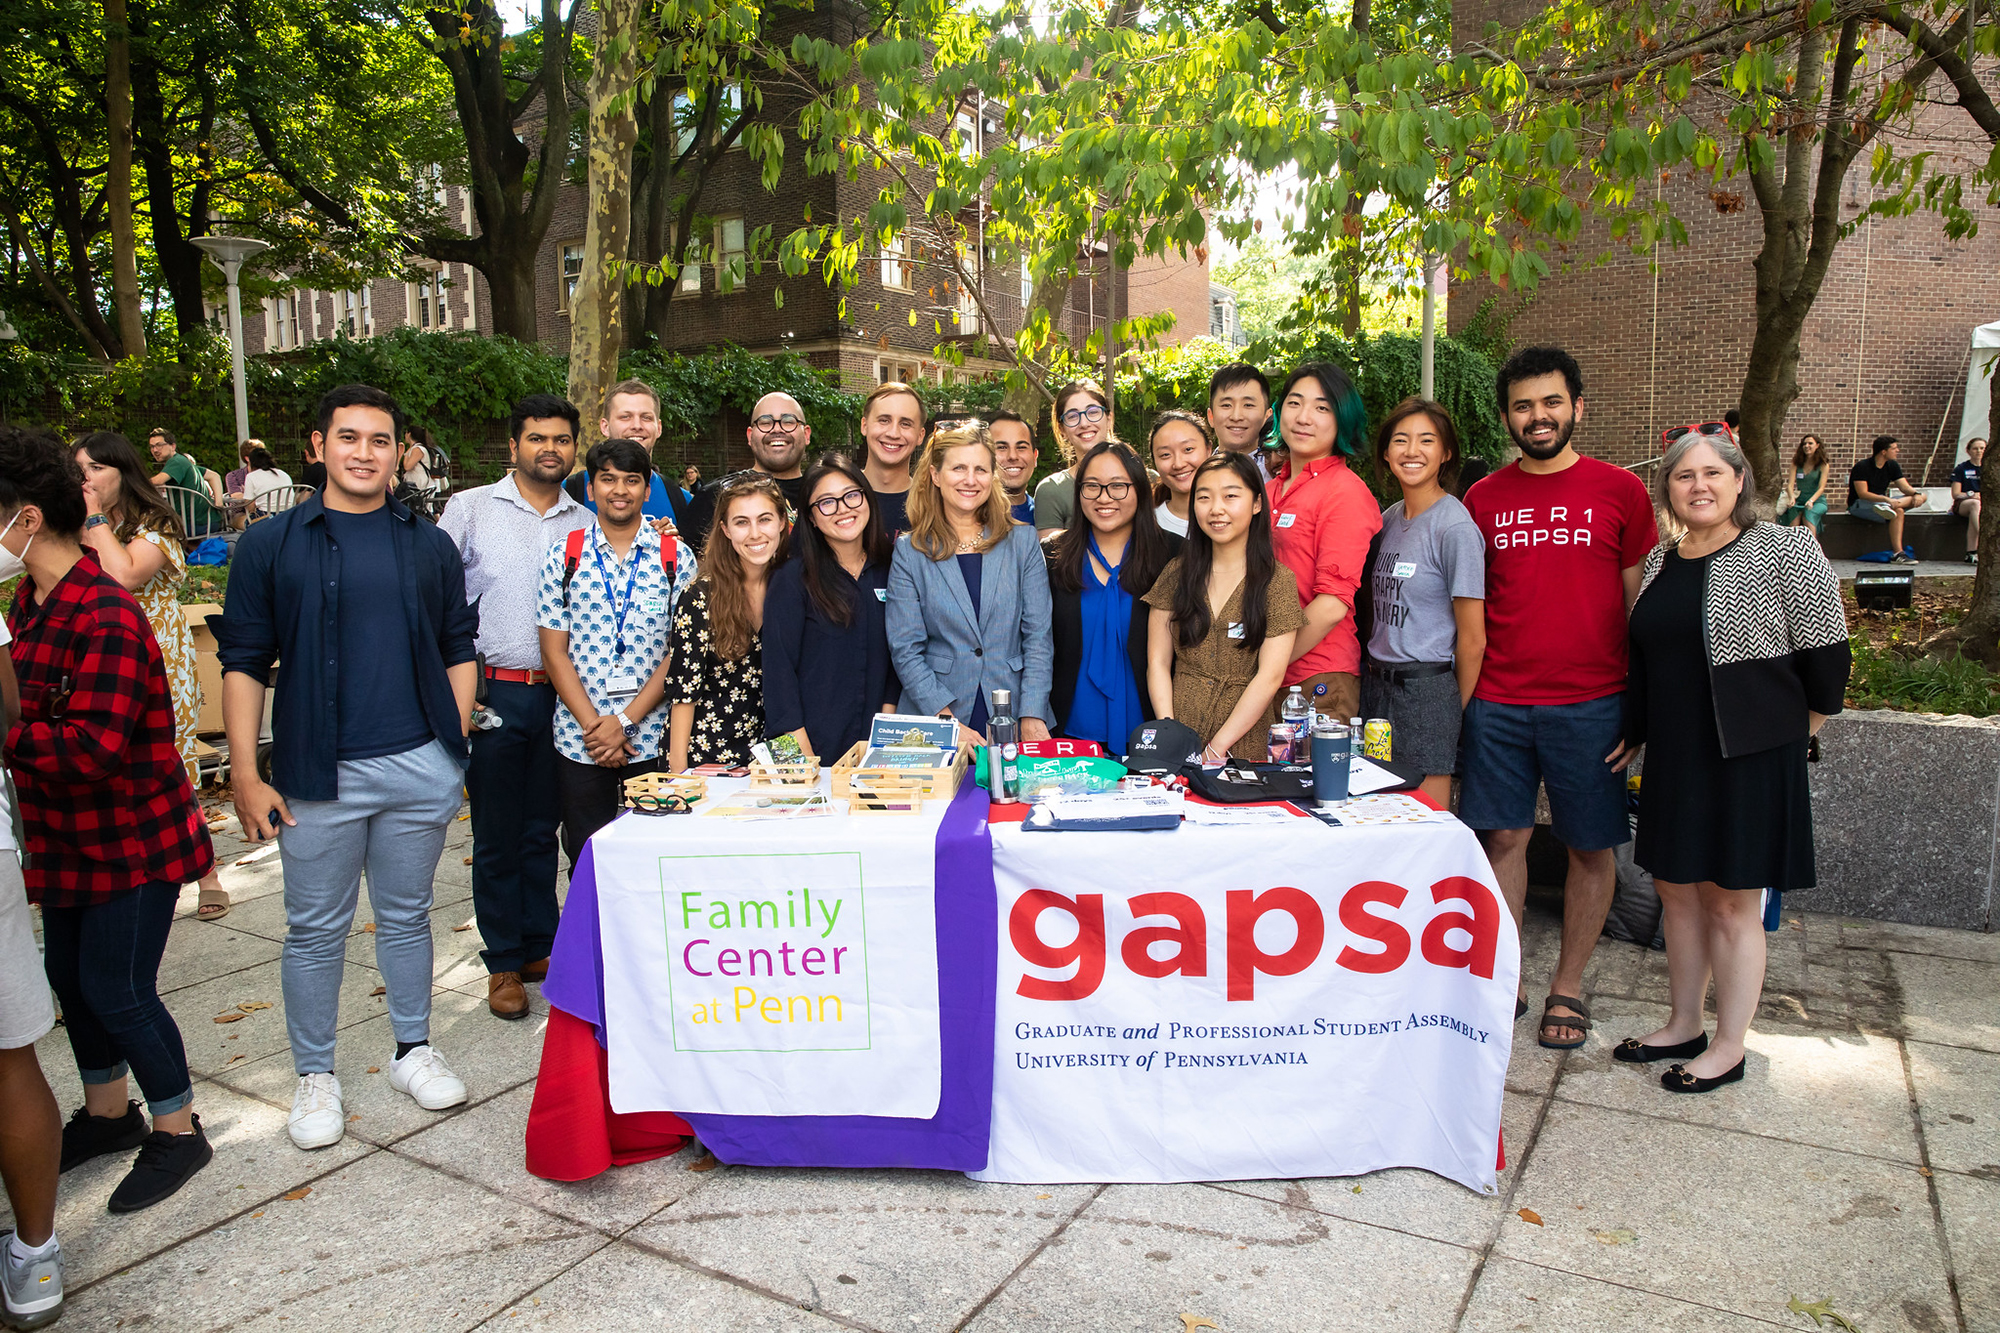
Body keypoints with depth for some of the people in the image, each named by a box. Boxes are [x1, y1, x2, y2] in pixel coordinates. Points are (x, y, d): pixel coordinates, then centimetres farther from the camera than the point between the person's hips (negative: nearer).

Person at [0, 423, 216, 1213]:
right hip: (68, 837, 9)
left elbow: (94, 745, -30)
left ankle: (178, 1131, 20)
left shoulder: (104, 616, -24)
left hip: (131, 841, -9)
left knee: (117, 990, 0)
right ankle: (106, 1114, 40)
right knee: (70, 977, 20)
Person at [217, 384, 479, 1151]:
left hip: (421, 768, 2)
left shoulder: (430, 546, 7)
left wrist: (455, 745, 2)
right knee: (316, 929, 9)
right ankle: (315, 1074, 24)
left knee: (407, 916, 14)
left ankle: (413, 1050, 29)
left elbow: (458, 652, 11)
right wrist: (245, 775, -5)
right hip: (318, 773, -1)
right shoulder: (270, 544, 1)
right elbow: (244, 662, 0)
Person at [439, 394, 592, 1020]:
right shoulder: (469, 508, 1)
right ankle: (503, 962, 18)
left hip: (560, 694, 3)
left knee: (542, 828, 13)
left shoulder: (585, 523, 9)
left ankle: (540, 946, 26)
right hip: (491, 692, -3)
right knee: (496, 834, 5)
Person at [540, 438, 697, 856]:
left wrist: (625, 721, -10)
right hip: (579, 742, 1)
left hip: (653, 740, 0)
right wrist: (593, 726, -8)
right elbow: (555, 652, 2)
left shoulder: (677, 558, 1)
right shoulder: (563, 558, 3)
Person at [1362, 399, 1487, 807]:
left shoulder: (1455, 528, -12)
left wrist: (1454, 712, 0)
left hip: (1426, 689, -7)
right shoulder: (1388, 520, 10)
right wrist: (1376, 675, 10)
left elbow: (1472, 641, -9)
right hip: (1377, 683, 7)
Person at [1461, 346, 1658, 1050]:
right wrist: (1465, 693, 5)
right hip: (1498, 702, 2)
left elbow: (1640, 602, 5)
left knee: (1591, 845, 7)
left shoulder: (1620, 491, 2)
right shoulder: (1483, 499, 7)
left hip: (1591, 702, -1)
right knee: (1503, 837, 6)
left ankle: (1567, 986, 22)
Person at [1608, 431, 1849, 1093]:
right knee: (1677, 891, 13)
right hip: (1672, 759, 6)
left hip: (1749, 758, -6)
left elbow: (1825, 655, -7)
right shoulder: (1659, 561, 9)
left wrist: (1791, 735, -2)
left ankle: (1728, 1048, 17)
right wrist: (1634, 734, 15)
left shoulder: (1785, 552, -9)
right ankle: (1683, 1026, 28)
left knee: (1732, 902, 3)